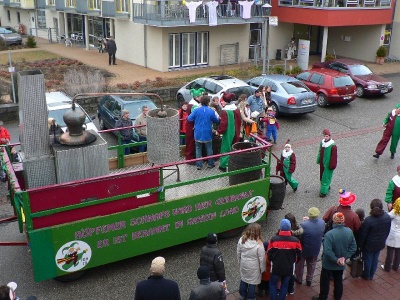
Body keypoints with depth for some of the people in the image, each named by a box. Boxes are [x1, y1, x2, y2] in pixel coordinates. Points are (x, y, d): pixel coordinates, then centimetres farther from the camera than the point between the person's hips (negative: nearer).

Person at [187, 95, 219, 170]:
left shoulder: (196, 110, -9)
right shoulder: (211, 111, -9)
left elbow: (189, 118, -4)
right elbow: (216, 121, 2)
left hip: (198, 134, 0)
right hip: (207, 134, 0)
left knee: (198, 149, 9)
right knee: (209, 149, 13)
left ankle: (199, 165, 10)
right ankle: (211, 164, 22)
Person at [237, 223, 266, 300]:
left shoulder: (242, 239, -15)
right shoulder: (259, 244, -28)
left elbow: (238, 253, -1)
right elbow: (262, 258, -18)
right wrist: (262, 269, -2)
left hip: (243, 265, 5)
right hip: (254, 267, -5)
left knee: (243, 280, 25)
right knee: (252, 283, 16)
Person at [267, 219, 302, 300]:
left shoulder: (274, 239, -19)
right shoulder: (295, 241, -14)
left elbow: (269, 255, -11)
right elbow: (299, 256, -4)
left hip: (276, 267, -1)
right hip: (289, 268, 1)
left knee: (273, 284, 20)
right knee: (284, 285, 21)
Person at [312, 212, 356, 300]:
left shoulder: (329, 234, -31)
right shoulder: (349, 231, -13)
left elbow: (328, 252, -33)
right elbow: (353, 247, -6)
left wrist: (336, 260, -19)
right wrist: (344, 257, -9)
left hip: (329, 263, -5)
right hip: (341, 264, 5)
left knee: (325, 282, 15)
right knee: (338, 280, 26)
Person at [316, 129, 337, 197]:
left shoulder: (333, 146, -21)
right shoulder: (322, 143, 1)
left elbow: (334, 157, -18)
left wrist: (332, 166, -17)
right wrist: (318, 160, 16)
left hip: (328, 165, -7)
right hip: (322, 163, 7)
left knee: (326, 177, -1)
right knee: (322, 177, 19)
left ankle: (324, 191, 7)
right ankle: (327, 187, 40)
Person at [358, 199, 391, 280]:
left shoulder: (368, 220, -31)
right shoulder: (387, 217, -17)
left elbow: (362, 235, -19)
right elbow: (387, 231, 0)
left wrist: (360, 245, -4)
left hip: (369, 245, -4)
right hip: (380, 244, 4)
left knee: (368, 259, 18)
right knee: (375, 259, 24)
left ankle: (366, 276, 39)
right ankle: (371, 275, 43)